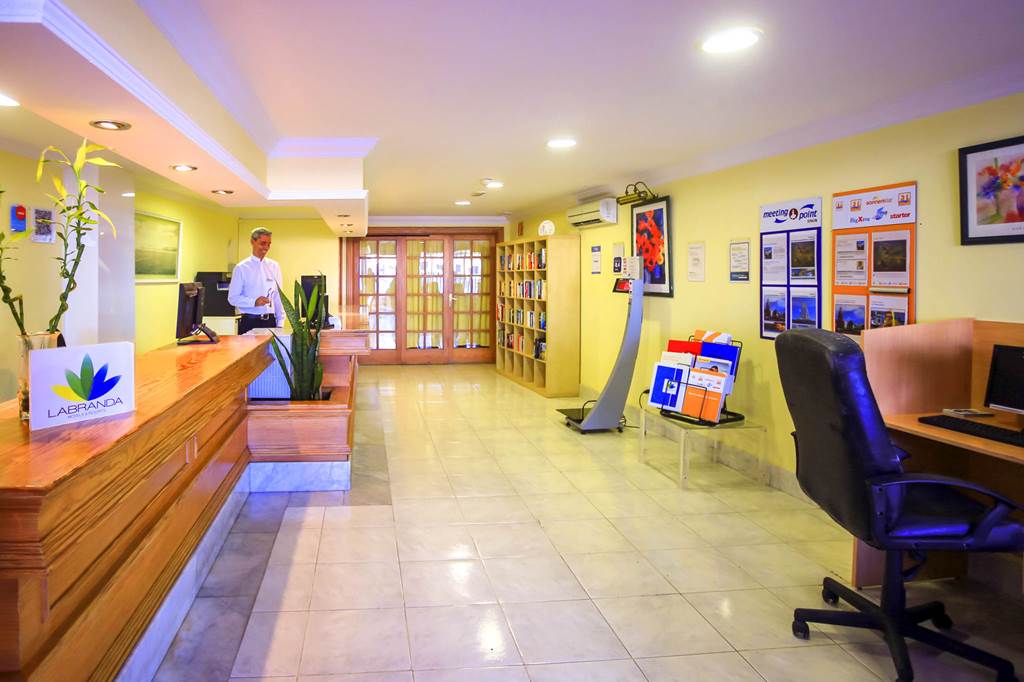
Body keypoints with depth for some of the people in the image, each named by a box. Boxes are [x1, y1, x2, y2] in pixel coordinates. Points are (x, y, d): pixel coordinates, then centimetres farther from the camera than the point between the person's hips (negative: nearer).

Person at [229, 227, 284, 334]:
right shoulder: (241, 268, -1)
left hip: (271, 321, 3)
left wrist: (280, 324, 4)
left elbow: (279, 297, 10)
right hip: (250, 322, -3)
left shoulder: (274, 266, 9)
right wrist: (254, 302, -18)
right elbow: (232, 298, -3)